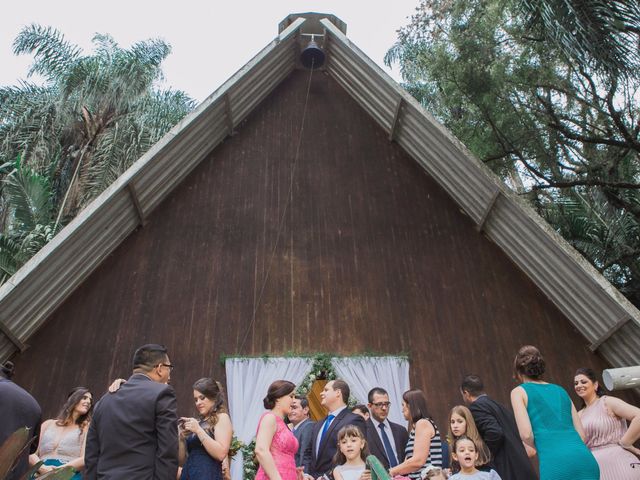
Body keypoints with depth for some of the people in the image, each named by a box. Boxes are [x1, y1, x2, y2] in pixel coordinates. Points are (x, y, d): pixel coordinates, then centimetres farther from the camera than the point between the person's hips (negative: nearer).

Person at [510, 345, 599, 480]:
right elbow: (581, 434, 20)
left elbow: (526, 434, -2)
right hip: (585, 459, 5)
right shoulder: (560, 390, 25)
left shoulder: (519, 391, 10)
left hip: (555, 463, -5)